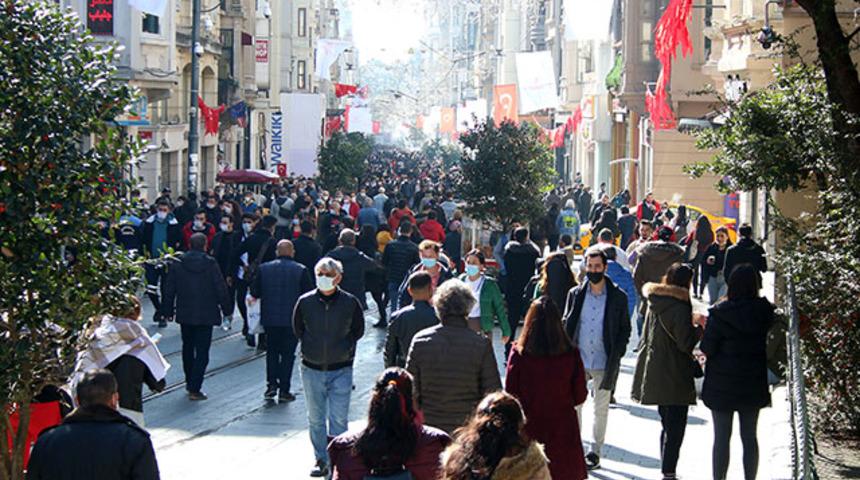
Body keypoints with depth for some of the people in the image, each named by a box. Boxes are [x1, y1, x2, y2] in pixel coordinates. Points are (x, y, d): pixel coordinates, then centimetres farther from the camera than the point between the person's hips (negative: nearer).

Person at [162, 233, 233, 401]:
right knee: (202, 352, 0)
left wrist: (168, 311, 12)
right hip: (205, 315, -3)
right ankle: (194, 389, -6)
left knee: (187, 347, 21)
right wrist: (227, 309, 3)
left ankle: (189, 382, 31)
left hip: (185, 314, 4)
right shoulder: (210, 264, -11)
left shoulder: (176, 263, -2)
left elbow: (169, 289, 2)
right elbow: (220, 288, -8)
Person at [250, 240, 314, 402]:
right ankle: (284, 390, 5)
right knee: (288, 353, 6)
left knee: (272, 351, 17)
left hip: (269, 318, 2)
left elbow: (254, 293, 3)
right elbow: (310, 294, -6)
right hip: (292, 319, -2)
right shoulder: (300, 270, -6)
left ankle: (271, 384, 7)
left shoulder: (264, 268, 0)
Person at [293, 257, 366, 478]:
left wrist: (345, 348, 3)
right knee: (316, 419, 11)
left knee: (339, 419, -5)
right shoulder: (305, 302, -4)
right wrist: (310, 346, 7)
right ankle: (321, 460, 23)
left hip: (341, 370, -2)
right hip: (312, 369, 2)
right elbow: (297, 329, 12)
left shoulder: (350, 302, -6)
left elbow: (358, 330, 9)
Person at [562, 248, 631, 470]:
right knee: (574, 405, 5)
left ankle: (595, 452, 18)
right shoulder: (575, 294, 3)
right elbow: (567, 326, 9)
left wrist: (615, 357, -7)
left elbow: (625, 330, 3)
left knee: (601, 409, 8)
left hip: (604, 363, -2)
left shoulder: (618, 297, -2)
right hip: (578, 361, 2)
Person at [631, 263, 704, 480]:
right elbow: (686, 343, -19)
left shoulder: (655, 303, 8)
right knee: (675, 426, -2)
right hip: (674, 376, -8)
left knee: (667, 424, 18)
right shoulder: (679, 307, -18)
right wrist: (699, 327, -2)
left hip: (654, 371, 8)